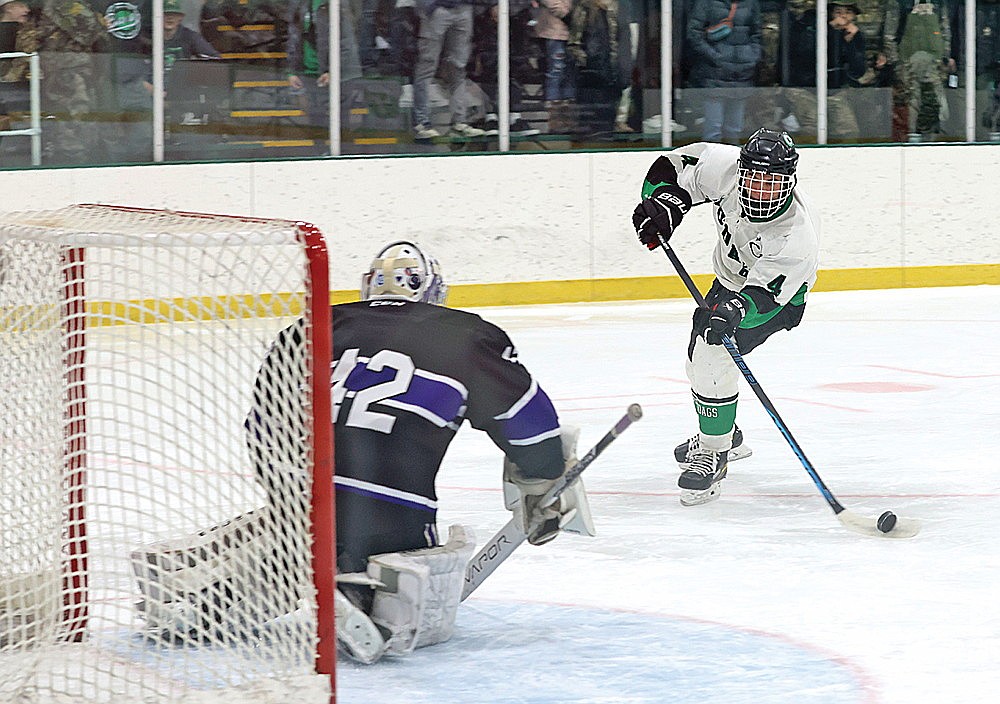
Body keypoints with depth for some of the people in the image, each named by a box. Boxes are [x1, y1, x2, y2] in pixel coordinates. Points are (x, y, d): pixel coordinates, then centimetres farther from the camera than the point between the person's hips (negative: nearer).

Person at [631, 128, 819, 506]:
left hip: (775, 292, -7)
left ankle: (713, 454, -6)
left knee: (715, 355, -23)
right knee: (699, 357, 18)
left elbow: (763, 294, -39)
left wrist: (734, 310, -57)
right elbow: (676, 166, -14)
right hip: (731, 274, 7)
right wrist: (662, 201, -31)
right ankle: (725, 435, 45)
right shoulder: (725, 167, -30)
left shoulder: (797, 237, -40)